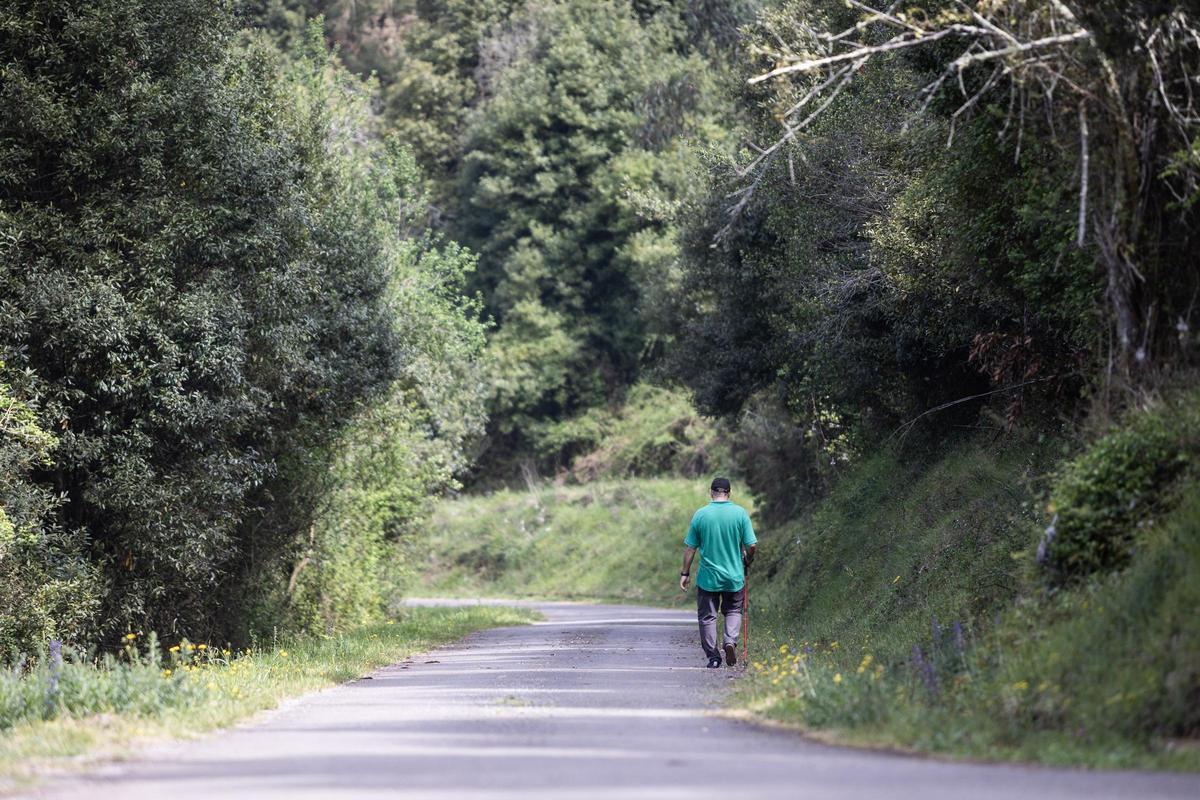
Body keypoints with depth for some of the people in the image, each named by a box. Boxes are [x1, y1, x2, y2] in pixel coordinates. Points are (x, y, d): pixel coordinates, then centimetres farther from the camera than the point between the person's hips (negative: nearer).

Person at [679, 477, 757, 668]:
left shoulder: (700, 515, -6)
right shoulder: (740, 513, -6)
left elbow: (690, 547, -2)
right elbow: (751, 545, -6)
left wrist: (685, 573, 7)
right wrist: (747, 563, 14)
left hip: (707, 577, -1)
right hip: (734, 577, 1)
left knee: (707, 616, 9)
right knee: (733, 611, 18)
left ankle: (713, 657, 8)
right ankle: (731, 641, -6)